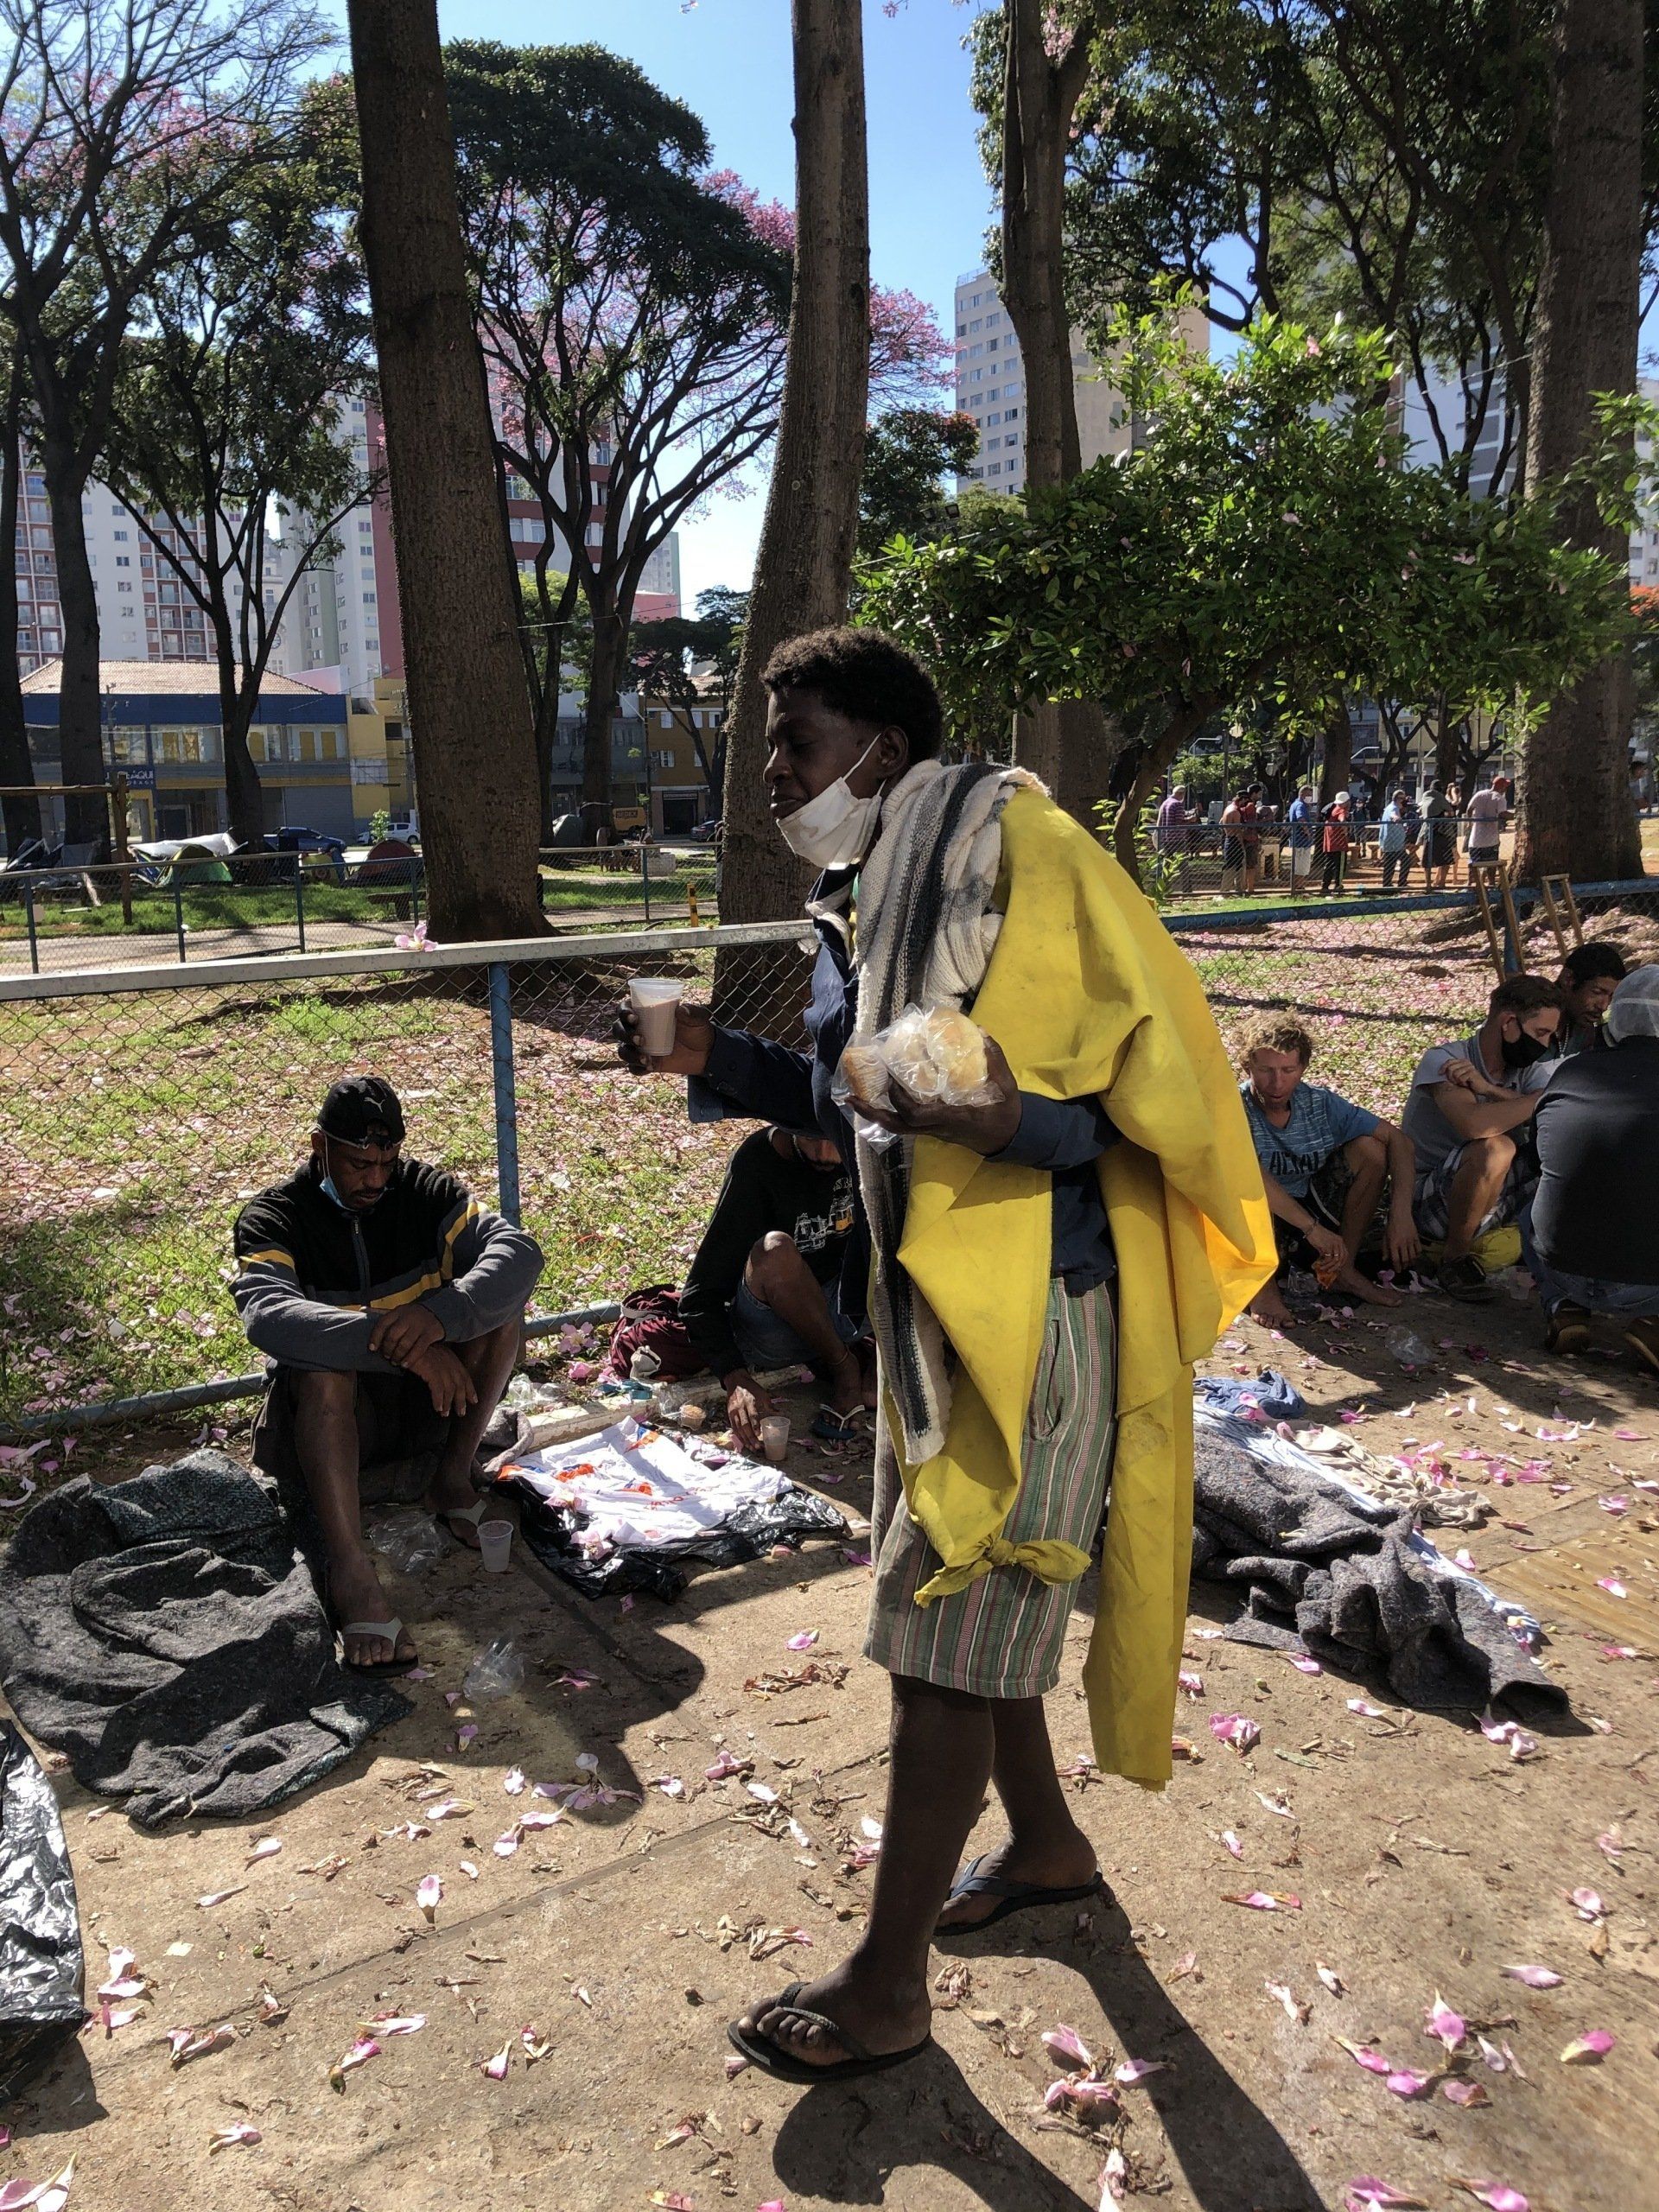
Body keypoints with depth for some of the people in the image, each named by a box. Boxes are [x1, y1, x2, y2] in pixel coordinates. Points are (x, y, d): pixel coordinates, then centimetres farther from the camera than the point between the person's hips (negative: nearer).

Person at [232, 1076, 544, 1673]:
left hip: (429, 1399, 3)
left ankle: (452, 1478, -11)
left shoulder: (427, 1191, -4)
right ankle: (351, 1572, -42)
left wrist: (441, 1314, -41)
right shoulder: (272, 1219, -11)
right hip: (331, 1419, -2)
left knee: (497, 1297, -19)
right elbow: (268, 1316, -33)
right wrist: (398, 1342, -46)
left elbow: (519, 1249, -21)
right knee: (323, 1361, -35)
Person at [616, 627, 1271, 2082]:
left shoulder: (1019, 863, -17)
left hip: (1030, 1317, -9)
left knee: (940, 1643, 2)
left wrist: (1008, 1116, -37)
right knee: (965, 1604, 21)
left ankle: (887, 1989, 20)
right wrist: (715, 1058, 7)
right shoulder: (869, 897, 9)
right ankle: (1048, 1845, 45)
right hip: (936, 1306, 9)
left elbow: (1143, 1101, -19)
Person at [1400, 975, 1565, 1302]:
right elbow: (1475, 1124, -37)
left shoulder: (1534, 1068, 2)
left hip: (1496, 1198, 6)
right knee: (1494, 1148, -36)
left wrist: (1488, 1088, -27)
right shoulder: (1442, 1060, -17)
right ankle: (1455, 1257, -14)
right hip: (1431, 1201, -6)